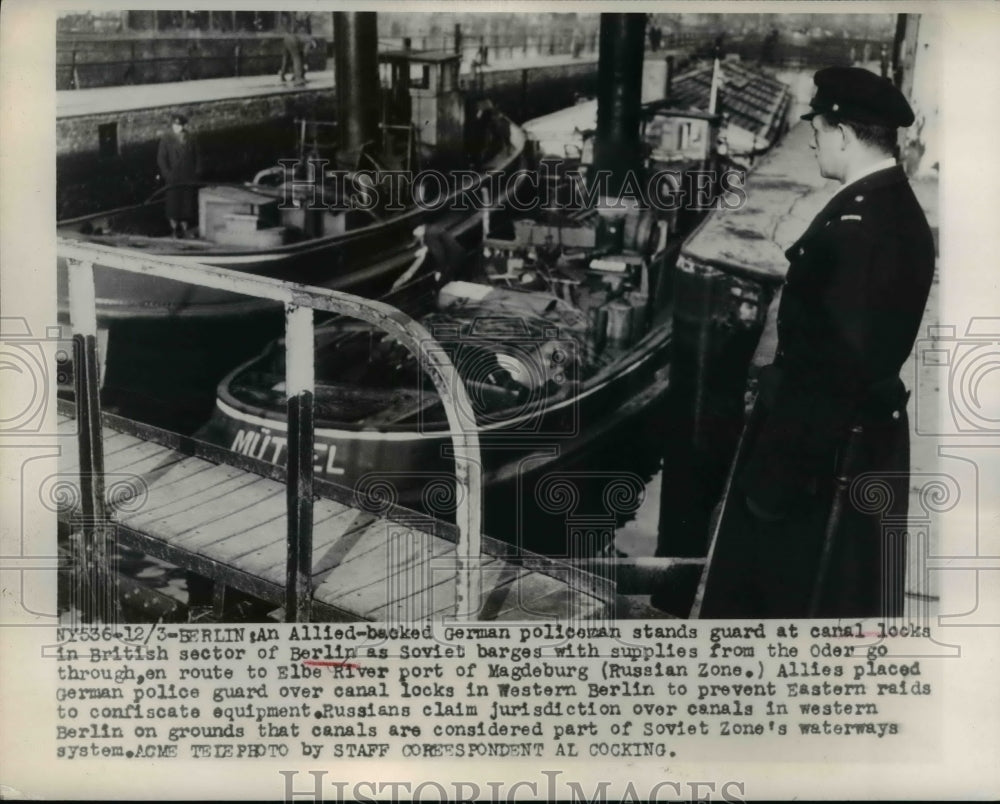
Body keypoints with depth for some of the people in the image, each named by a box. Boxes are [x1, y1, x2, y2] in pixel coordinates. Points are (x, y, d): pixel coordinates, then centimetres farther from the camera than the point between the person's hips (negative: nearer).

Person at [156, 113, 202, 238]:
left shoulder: (191, 138, 6)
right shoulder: (166, 139, -1)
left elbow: (198, 156, 12)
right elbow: (161, 158, -2)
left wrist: (197, 171, 1)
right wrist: (167, 173, -11)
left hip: (188, 178, 2)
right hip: (173, 178, -2)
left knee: (187, 203, 2)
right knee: (173, 203, -3)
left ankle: (184, 228, 10)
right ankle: (174, 227, 7)